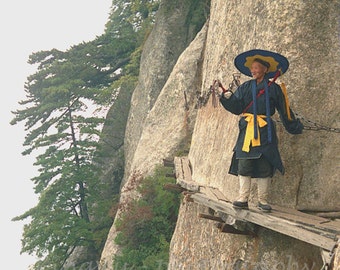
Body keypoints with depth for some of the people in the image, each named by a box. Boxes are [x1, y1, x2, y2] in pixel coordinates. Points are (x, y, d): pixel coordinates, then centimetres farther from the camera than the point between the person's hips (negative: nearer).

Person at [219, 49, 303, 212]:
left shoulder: (273, 88, 5)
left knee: (265, 165, 0)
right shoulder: (245, 87, 11)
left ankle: (262, 200, 7)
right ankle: (243, 198, -1)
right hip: (247, 129, 1)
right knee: (244, 163, -5)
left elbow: (284, 110, 12)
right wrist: (227, 96, -13)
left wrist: (294, 127, 17)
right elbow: (236, 108, 4)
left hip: (265, 131, -1)